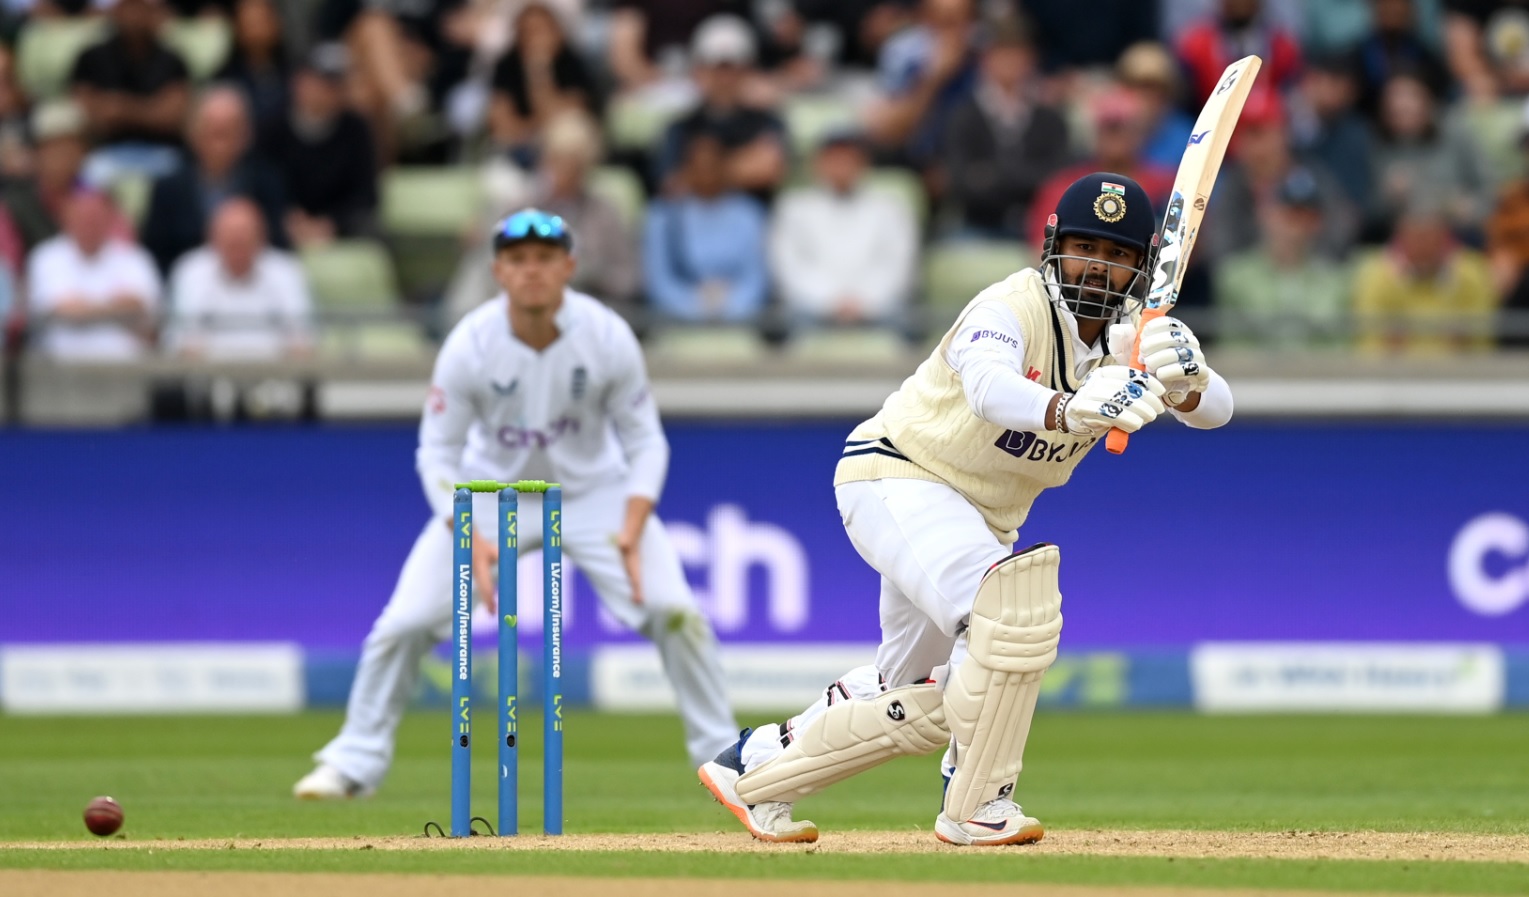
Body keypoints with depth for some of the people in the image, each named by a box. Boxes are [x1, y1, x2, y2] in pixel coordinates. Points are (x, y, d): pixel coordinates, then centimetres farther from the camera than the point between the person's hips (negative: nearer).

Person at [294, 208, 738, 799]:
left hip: (594, 490, 0)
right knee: (406, 620, -11)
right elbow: (438, 452, -13)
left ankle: (722, 756, 4)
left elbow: (645, 441, -11)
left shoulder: (607, 337, -20)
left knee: (674, 612, -15)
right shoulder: (469, 346, -22)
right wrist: (472, 541, -27)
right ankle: (355, 763, 9)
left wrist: (631, 532, -25)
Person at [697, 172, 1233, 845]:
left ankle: (754, 766, 38)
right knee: (1012, 609, -32)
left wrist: (1183, 379, -41)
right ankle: (976, 804, -20)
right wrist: (1067, 411, -67)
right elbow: (989, 387, -46)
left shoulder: (1132, 335, -5)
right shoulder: (1014, 307, -25)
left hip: (982, 519, 8)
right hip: (895, 479, -8)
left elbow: (1215, 409, -17)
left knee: (923, 700, 19)